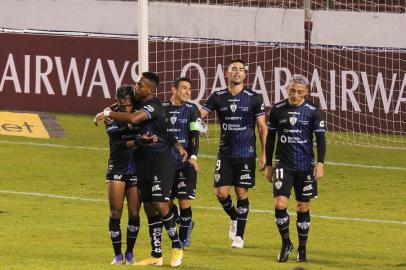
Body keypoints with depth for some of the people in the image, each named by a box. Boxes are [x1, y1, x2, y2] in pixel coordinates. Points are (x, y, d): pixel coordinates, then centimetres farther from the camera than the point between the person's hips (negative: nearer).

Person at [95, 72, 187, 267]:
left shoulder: (153, 106, -18)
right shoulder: (141, 104, 10)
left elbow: (134, 118, -36)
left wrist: (108, 114, -27)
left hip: (161, 161, -9)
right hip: (144, 161, 9)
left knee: (161, 205, -15)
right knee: (149, 208, 8)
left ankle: (177, 247, 1)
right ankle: (156, 256, 13)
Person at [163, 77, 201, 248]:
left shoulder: (192, 110, -2)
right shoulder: (163, 108, 5)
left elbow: (195, 136, -8)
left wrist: (193, 156, -18)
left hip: (186, 163, -3)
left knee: (185, 201, -6)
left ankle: (183, 237, 13)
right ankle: (186, 224, 29)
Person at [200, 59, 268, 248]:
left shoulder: (254, 98, -2)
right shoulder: (218, 97, 4)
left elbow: (263, 127, 1)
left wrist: (264, 153, -4)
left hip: (246, 154, -2)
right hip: (225, 153, 2)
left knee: (242, 193, 0)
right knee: (221, 192, -4)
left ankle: (239, 235, 9)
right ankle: (234, 218, 26)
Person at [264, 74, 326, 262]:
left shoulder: (313, 111, -3)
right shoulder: (277, 110, 2)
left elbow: (320, 138, -2)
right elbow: (270, 137, 11)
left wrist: (320, 164, -12)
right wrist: (268, 165, 11)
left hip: (305, 166, -1)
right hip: (283, 165, 1)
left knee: (303, 208, 6)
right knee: (280, 204, -13)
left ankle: (302, 248, 20)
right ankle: (286, 243, 6)